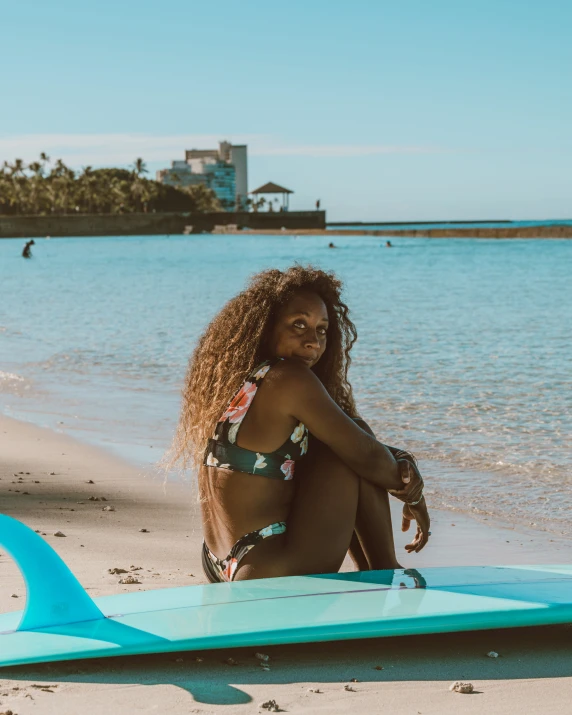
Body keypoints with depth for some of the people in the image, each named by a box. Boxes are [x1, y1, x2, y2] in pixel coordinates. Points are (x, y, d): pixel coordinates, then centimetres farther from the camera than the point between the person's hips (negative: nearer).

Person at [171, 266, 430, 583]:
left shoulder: (234, 386, 11)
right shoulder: (287, 380, -15)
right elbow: (366, 455, -9)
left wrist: (400, 462, 4)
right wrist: (413, 495, 9)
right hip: (273, 575, -9)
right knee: (354, 439, 1)